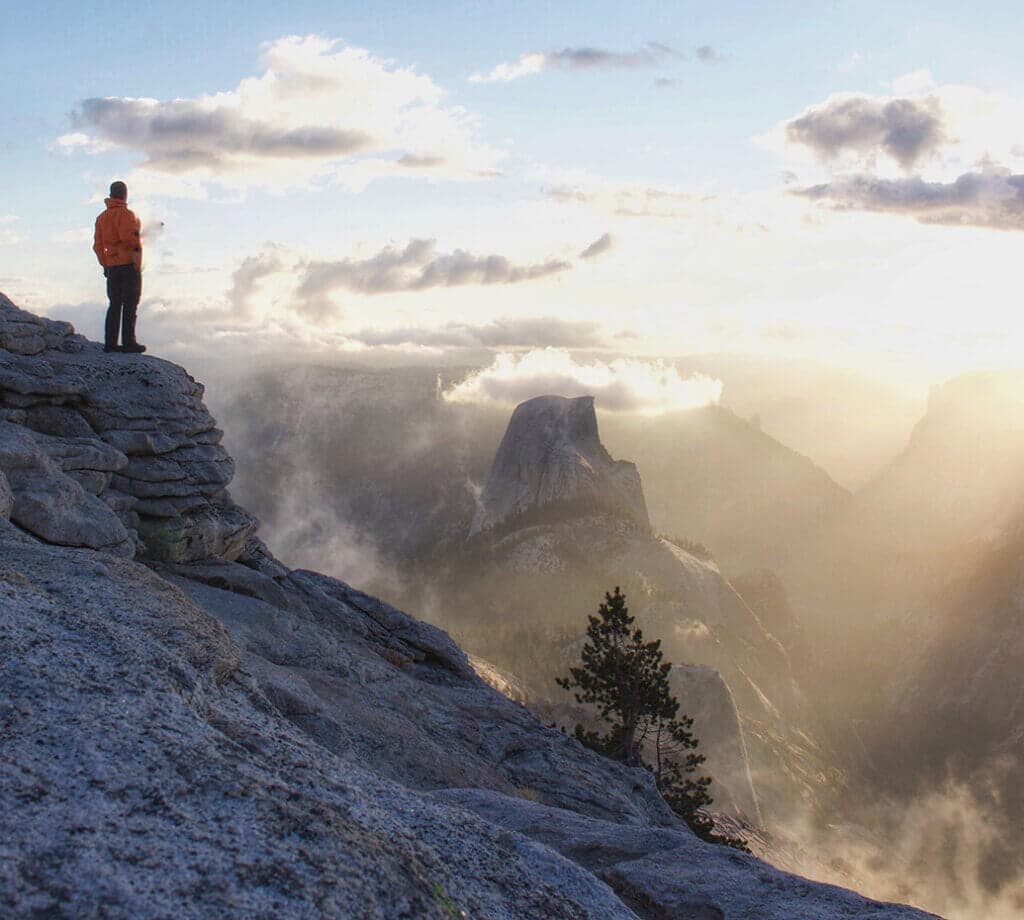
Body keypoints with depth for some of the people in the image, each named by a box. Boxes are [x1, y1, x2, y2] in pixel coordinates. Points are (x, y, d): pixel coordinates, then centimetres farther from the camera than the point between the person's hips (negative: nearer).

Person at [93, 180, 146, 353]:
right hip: (129, 265, -7)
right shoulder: (126, 214, -10)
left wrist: (105, 265, 17)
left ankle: (110, 343, 11)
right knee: (130, 305, -3)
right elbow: (128, 237, -25)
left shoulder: (102, 218, 12)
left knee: (115, 305, 12)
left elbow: (98, 245, 13)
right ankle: (128, 342, -4)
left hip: (111, 267, 7)